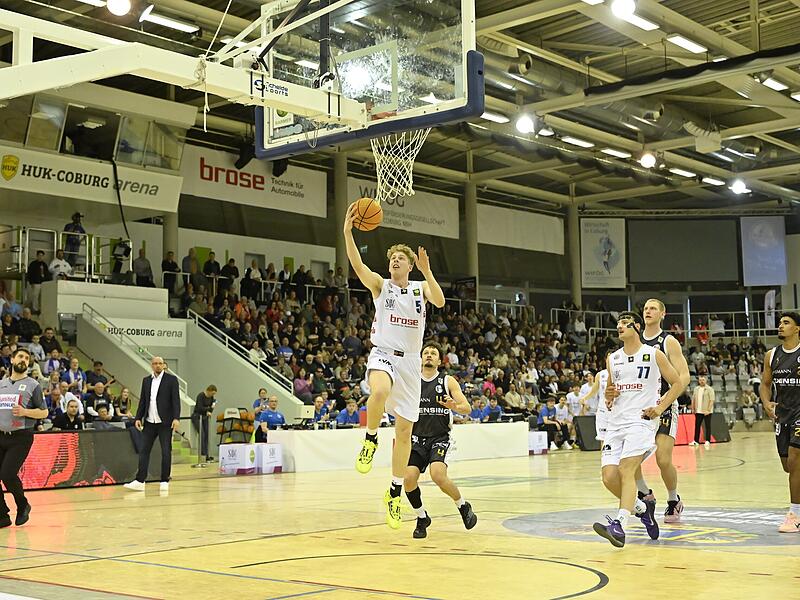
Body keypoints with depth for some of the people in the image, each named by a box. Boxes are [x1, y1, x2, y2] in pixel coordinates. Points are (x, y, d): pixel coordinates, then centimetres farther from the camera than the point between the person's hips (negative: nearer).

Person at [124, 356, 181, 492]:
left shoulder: (171, 379, -1)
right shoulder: (146, 381, 13)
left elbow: (176, 400, -6)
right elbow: (142, 401, 15)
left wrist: (176, 418, -16)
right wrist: (138, 418, 5)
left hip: (165, 422, -4)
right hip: (149, 422, 4)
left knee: (166, 452, 0)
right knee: (143, 451, 1)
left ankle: (165, 481, 7)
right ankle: (140, 481, 2)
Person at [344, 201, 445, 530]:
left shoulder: (420, 287, 8)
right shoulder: (380, 284, 4)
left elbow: (440, 301, -13)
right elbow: (357, 265, -15)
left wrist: (426, 271, -23)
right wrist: (347, 231, -28)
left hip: (410, 362, 2)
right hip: (383, 355, -2)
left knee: (404, 431, 3)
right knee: (380, 392, -40)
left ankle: (395, 494, 16)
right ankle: (370, 440, -14)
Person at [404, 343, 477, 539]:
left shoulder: (448, 381, 0)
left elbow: (467, 408, -5)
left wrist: (454, 406, -26)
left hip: (440, 438, -3)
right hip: (418, 438, 3)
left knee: (438, 475, -26)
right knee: (409, 479, -16)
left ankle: (463, 506, 2)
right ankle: (422, 518, 10)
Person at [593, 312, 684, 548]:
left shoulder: (654, 355, 1)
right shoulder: (612, 359, 15)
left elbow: (677, 384, 5)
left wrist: (660, 408, -6)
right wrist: (610, 396, 3)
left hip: (642, 420, -5)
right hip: (616, 423, 5)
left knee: (626, 470, -24)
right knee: (609, 478, -5)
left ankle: (619, 525, -32)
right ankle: (642, 508, 21)